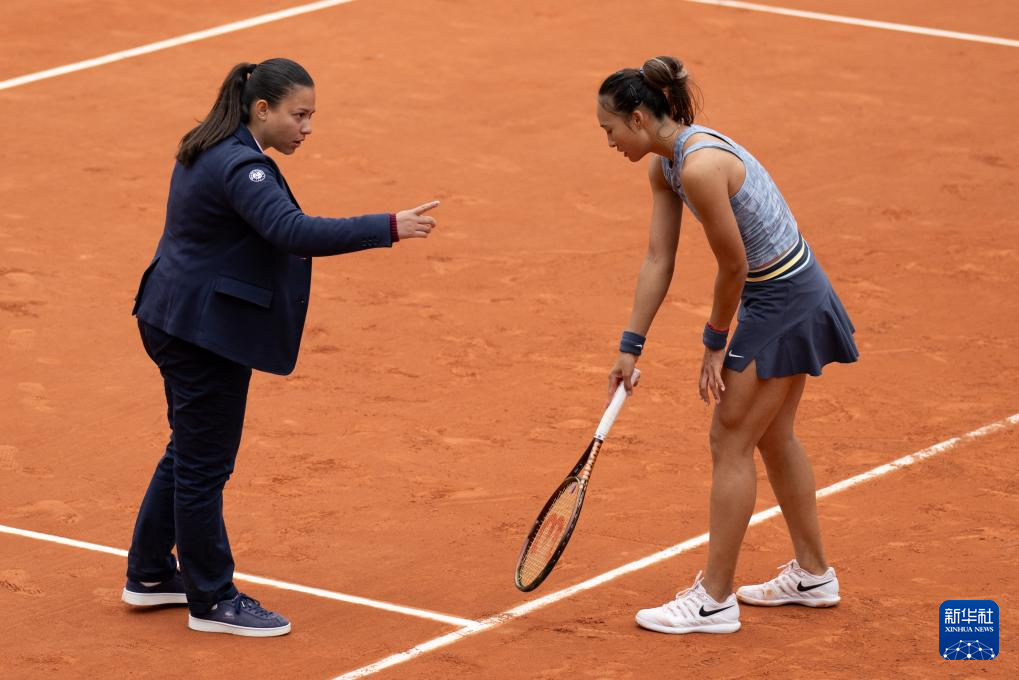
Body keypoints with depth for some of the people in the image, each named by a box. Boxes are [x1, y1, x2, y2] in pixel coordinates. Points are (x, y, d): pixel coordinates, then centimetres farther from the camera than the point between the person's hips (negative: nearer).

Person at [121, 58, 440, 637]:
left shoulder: (213, 151, 9)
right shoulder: (239, 167, -24)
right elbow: (295, 233, -36)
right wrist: (388, 229, -39)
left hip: (180, 322, 11)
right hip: (206, 333, -11)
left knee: (188, 453, 21)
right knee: (205, 465, 0)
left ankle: (150, 575, 32)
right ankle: (212, 601, 10)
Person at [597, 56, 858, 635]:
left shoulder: (700, 167, -27)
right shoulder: (665, 164, 2)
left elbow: (733, 266, -19)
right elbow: (659, 260, 6)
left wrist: (715, 342, -6)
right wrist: (632, 346, 4)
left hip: (782, 300, -10)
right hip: (790, 298, 10)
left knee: (731, 442, -2)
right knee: (773, 437, 21)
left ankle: (715, 599, 6)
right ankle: (813, 575, 34)